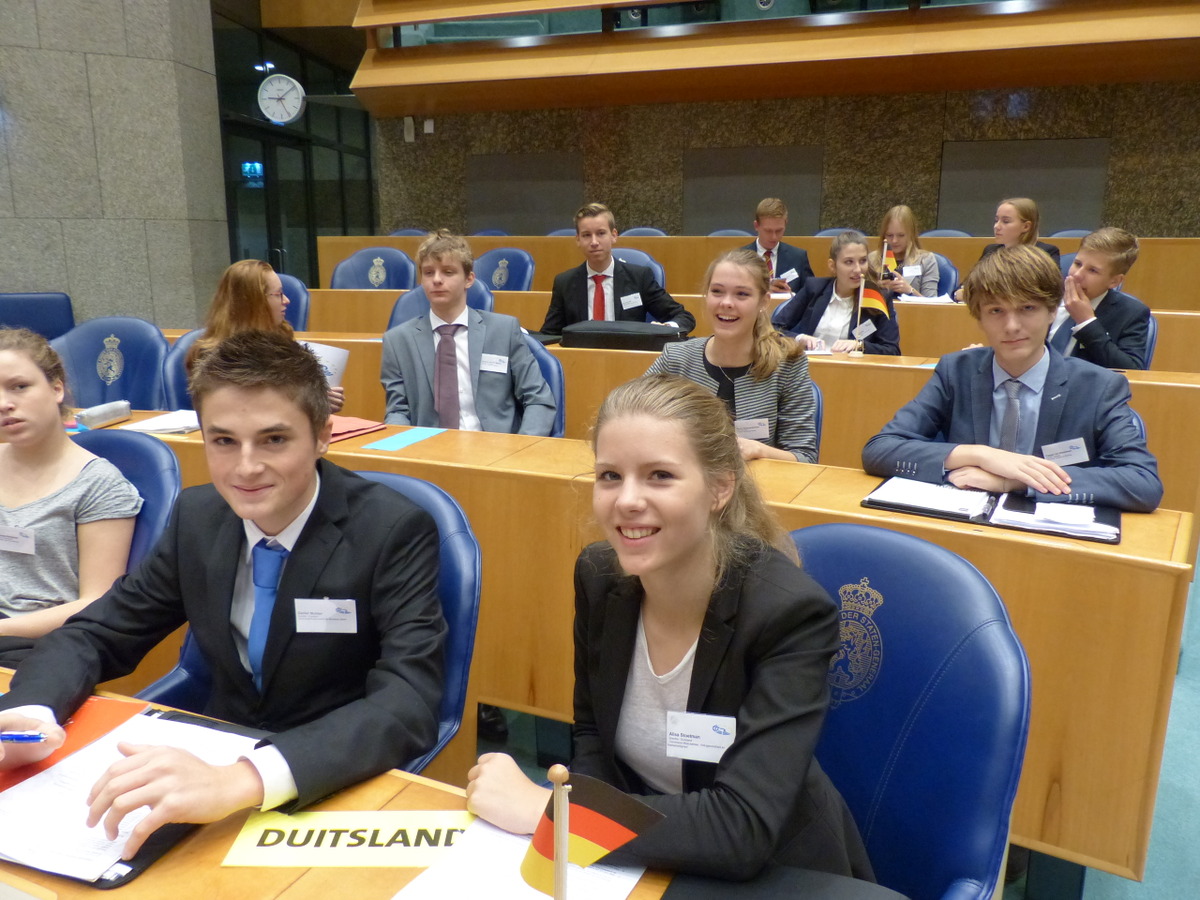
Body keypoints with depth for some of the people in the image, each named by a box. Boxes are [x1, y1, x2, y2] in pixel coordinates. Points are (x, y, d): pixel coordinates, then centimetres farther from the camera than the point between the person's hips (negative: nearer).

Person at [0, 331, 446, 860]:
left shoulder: (395, 532, -18)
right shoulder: (196, 518, -2)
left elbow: (409, 704, -27)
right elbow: (95, 633, 5)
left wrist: (246, 779, -41)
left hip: (339, 788, -4)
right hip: (218, 763, 4)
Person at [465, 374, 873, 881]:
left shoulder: (791, 614, -25)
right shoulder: (599, 576, -11)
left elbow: (742, 830, -29)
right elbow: (592, 734, 2)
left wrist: (544, 809, -28)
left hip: (775, 873, -3)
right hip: (645, 859, 4)